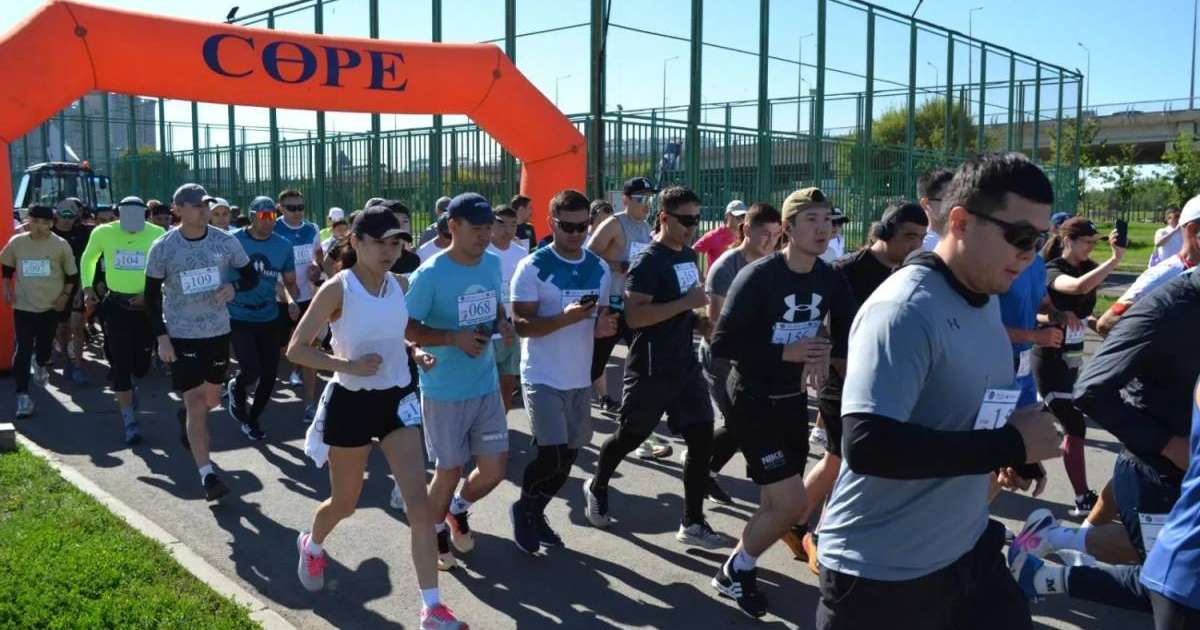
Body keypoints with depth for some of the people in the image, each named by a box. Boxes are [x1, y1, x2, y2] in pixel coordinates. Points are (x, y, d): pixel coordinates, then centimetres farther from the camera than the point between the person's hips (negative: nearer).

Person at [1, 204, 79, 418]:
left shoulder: (61, 245, -6)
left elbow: (72, 274, 3)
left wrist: (65, 295, -3)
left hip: (51, 305, 0)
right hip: (23, 305, 0)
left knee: (45, 345, 10)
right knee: (23, 350, -4)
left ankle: (40, 365, 47)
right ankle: (22, 395, -1)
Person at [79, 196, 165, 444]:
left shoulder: (157, 234, -6)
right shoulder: (103, 233, -2)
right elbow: (88, 259, 17)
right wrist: (88, 288, 7)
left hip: (146, 305, 0)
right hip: (116, 305, 0)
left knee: (141, 365, 5)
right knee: (120, 364, -3)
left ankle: (122, 385, 43)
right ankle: (129, 422, 6)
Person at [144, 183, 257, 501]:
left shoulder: (226, 241, -5)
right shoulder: (163, 247, -9)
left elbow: (251, 276, 5)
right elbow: (152, 295, -2)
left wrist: (234, 287, -18)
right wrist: (161, 337, -9)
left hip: (218, 331, 3)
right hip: (181, 335, -3)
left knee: (210, 398, 18)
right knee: (195, 402, -8)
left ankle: (186, 417, 54)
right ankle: (207, 475, -5)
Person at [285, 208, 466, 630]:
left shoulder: (400, 285, 2)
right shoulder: (337, 289, -13)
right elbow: (296, 349, -14)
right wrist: (348, 365, -25)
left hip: (397, 399, 4)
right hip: (352, 401, -4)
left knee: (419, 502, -6)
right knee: (344, 503, 14)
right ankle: (312, 546, 50)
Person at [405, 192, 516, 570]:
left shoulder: (493, 264, 1)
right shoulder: (430, 274, -17)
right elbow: (407, 328, -13)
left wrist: (503, 324, -5)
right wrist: (455, 338, -25)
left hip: (487, 385, 5)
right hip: (444, 391, -5)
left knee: (494, 469, 8)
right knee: (449, 469, 8)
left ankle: (459, 509, 39)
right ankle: (435, 531, 36)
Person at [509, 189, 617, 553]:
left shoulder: (599, 269, 6)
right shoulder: (532, 267, -11)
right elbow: (521, 325, -15)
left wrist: (603, 326, -7)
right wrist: (565, 318, -29)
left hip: (580, 378, 6)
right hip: (543, 378, -6)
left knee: (568, 456, 11)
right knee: (551, 456, -11)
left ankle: (536, 513, 33)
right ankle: (523, 509, 17)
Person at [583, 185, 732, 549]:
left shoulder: (689, 255, 11)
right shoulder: (648, 262, -15)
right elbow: (634, 316, -25)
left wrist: (698, 319, 10)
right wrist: (686, 303, -26)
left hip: (685, 365, 7)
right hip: (651, 369, -7)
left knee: (701, 438, 0)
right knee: (630, 437, 9)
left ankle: (692, 524, 9)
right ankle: (597, 488, 37)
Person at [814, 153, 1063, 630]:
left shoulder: (986, 299, 6)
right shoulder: (904, 309, -22)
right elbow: (867, 444, -31)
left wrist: (1016, 442, 1)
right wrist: (1010, 445, -25)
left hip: (969, 549, 8)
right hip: (883, 572, -8)